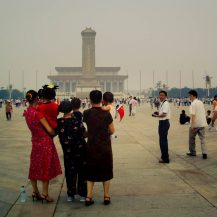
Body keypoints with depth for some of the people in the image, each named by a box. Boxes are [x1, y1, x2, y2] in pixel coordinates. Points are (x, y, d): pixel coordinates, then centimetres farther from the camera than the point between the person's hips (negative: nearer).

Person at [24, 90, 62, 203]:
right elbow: (49, 130, -16)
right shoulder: (37, 112, -20)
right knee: (46, 167, 4)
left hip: (35, 141, 7)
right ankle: (44, 194, 12)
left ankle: (35, 192, 25)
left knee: (35, 167, 14)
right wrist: (55, 133, 2)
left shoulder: (27, 112, 2)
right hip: (45, 142, -7)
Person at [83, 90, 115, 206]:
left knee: (91, 171, 14)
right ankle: (106, 196, 20)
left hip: (91, 146, 1)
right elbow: (112, 131, -6)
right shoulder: (106, 114, -11)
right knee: (106, 171, 14)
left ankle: (89, 197, 10)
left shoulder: (86, 113, -8)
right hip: (105, 146, -1)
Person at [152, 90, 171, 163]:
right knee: (163, 140, 18)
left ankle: (165, 158, 0)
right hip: (162, 122, 11)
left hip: (164, 122, -11)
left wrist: (156, 115, -11)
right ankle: (164, 157, 29)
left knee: (163, 140, -7)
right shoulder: (161, 103, 15)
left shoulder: (165, 103, -15)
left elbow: (164, 114, -23)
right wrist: (158, 113, 8)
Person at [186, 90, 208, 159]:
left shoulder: (193, 104, -13)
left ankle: (192, 152, 20)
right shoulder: (201, 103, 11)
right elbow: (204, 112, 17)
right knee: (202, 139, 7)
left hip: (195, 124, -6)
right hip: (202, 123, 7)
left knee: (192, 139, 10)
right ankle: (204, 153, -2)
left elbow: (193, 115, -20)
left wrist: (192, 125, -22)